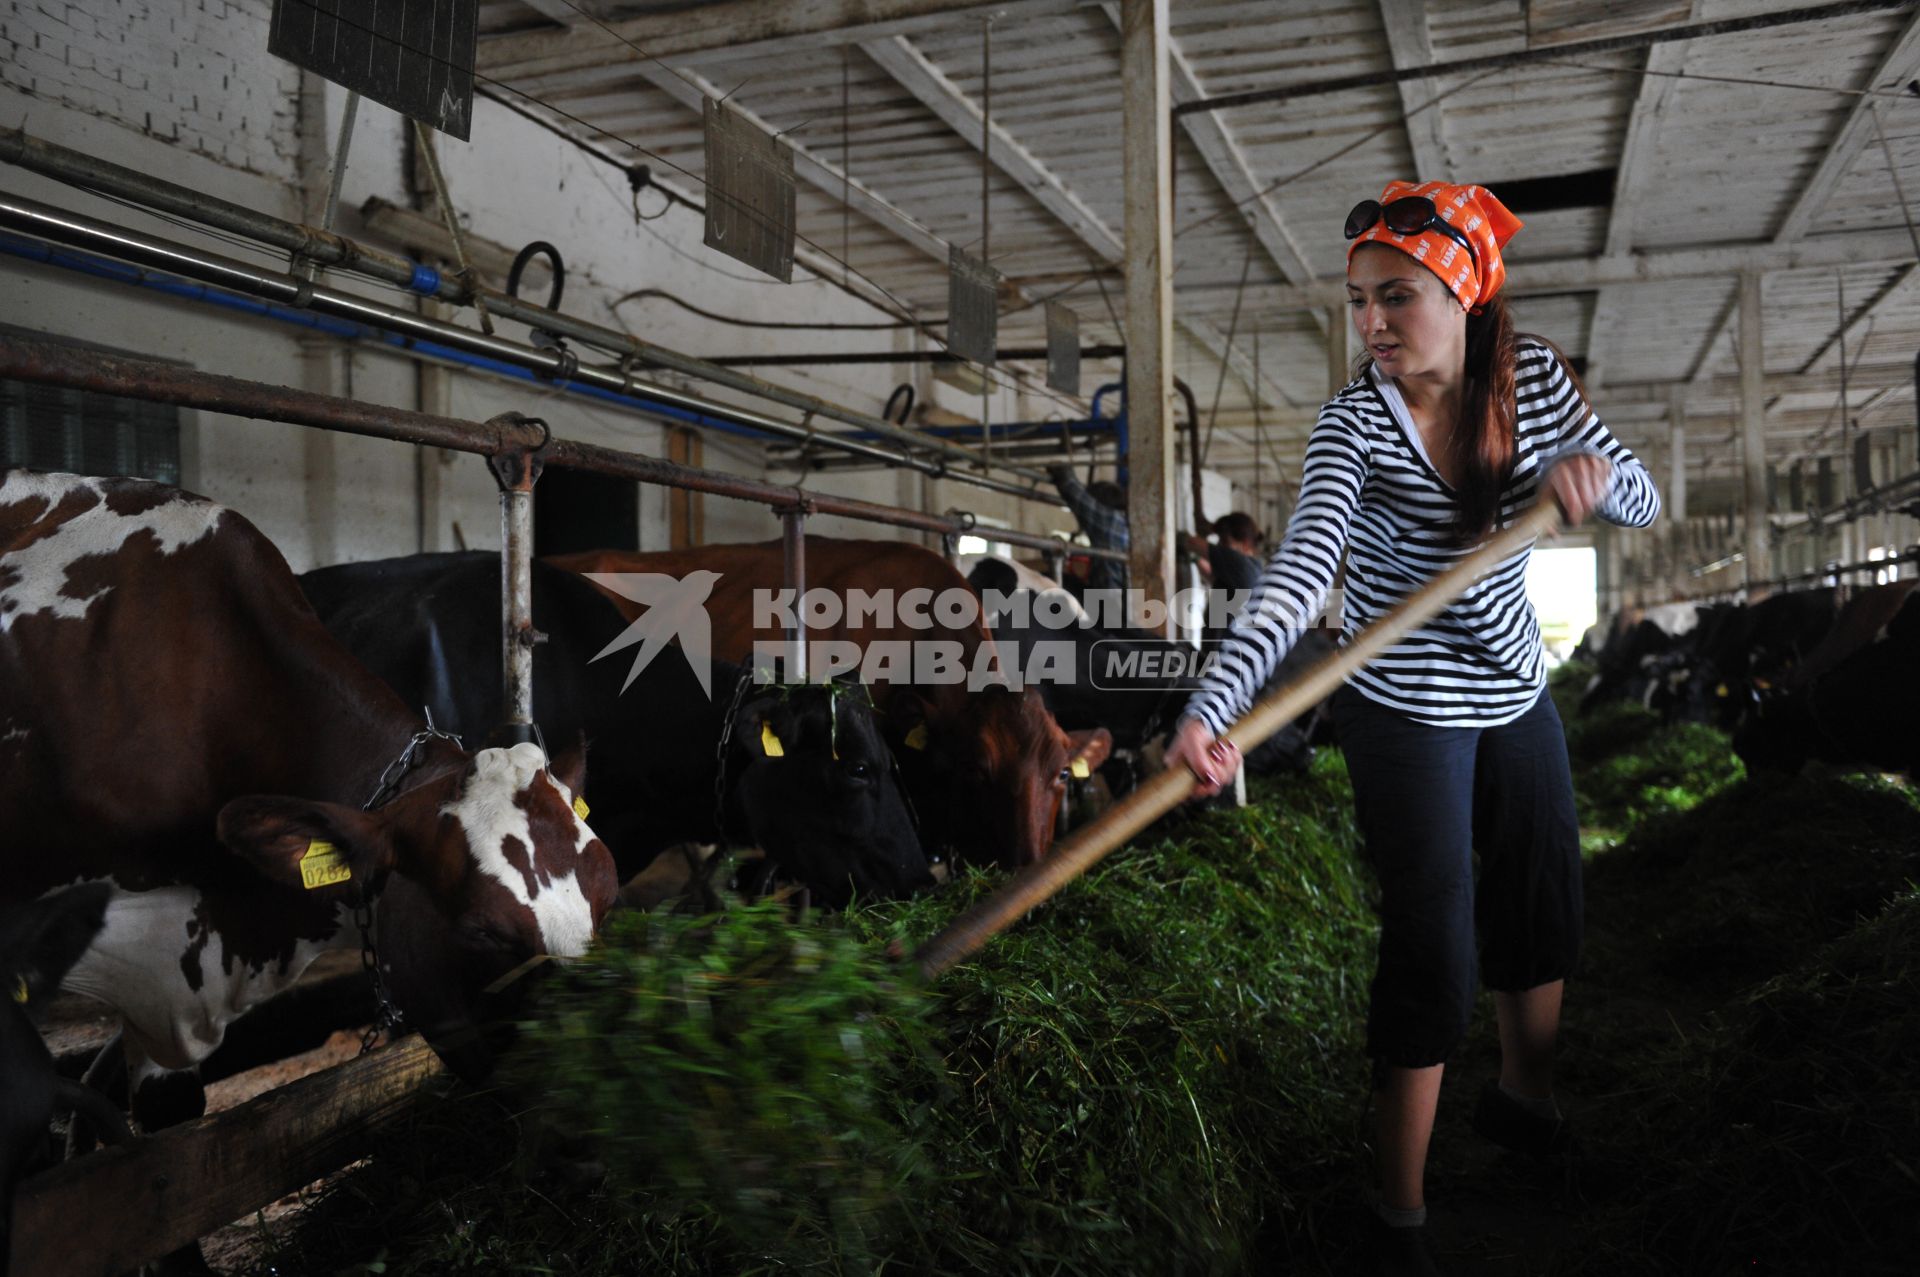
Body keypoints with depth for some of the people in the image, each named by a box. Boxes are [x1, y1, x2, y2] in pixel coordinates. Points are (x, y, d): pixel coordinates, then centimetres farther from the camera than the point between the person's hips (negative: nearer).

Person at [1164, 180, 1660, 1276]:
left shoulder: (1533, 374, -7)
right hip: (1409, 713, -6)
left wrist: (1592, 474, -29)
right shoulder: (1356, 423, -22)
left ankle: (1525, 1103, 48)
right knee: (1437, 958, -6)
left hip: (1517, 692, 6)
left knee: (1548, 915, 20)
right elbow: (1302, 571, -36)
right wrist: (1212, 706, -52)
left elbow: (1643, 501, -4)